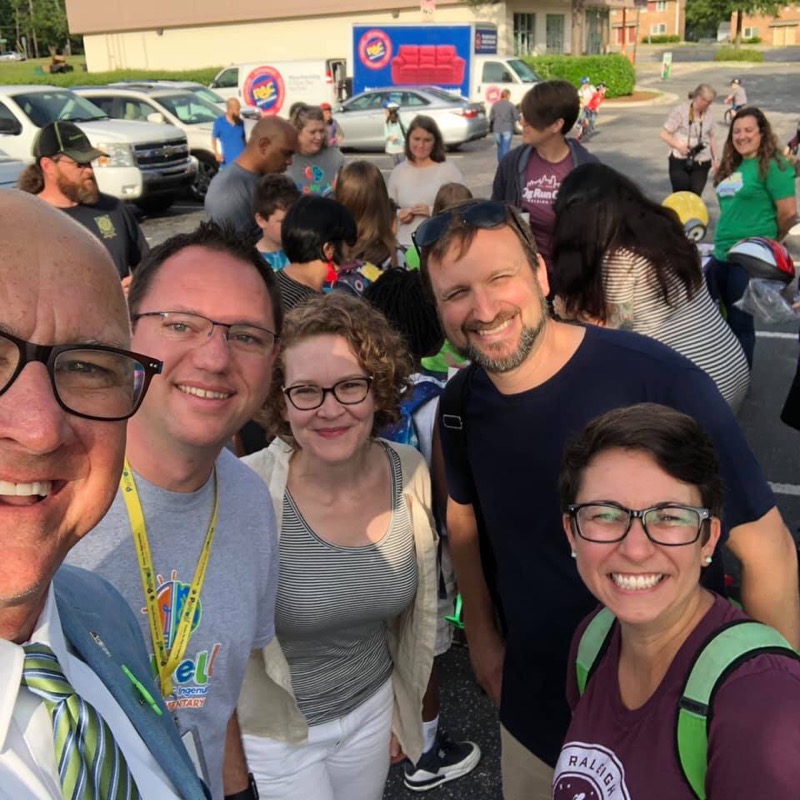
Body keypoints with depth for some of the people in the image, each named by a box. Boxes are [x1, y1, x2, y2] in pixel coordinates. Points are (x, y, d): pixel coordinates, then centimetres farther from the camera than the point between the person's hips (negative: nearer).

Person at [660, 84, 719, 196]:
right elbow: (664, 134, -7)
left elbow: (711, 136, 14)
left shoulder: (709, 111, 2)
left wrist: (716, 158, 14)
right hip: (679, 161, -3)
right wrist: (679, 146, -20)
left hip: (701, 163, 3)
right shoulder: (680, 110, -11)